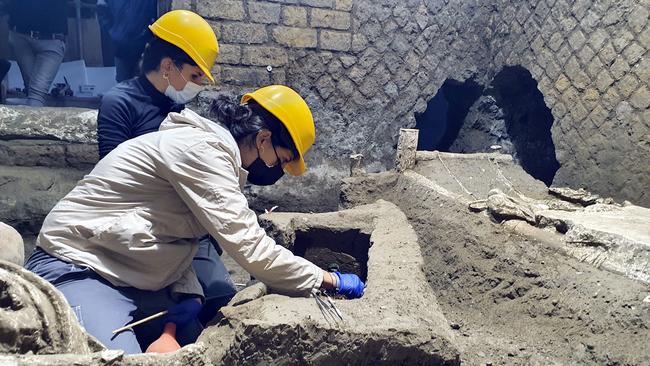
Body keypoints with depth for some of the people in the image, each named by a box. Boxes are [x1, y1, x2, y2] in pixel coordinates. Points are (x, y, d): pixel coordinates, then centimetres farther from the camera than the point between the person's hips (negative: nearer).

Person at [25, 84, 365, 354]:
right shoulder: (201, 148, -22)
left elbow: (176, 238, 8)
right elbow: (249, 246, -25)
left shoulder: (210, 151, 9)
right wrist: (328, 279, -15)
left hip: (134, 282, 9)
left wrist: (189, 293, -10)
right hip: (78, 272, -9)